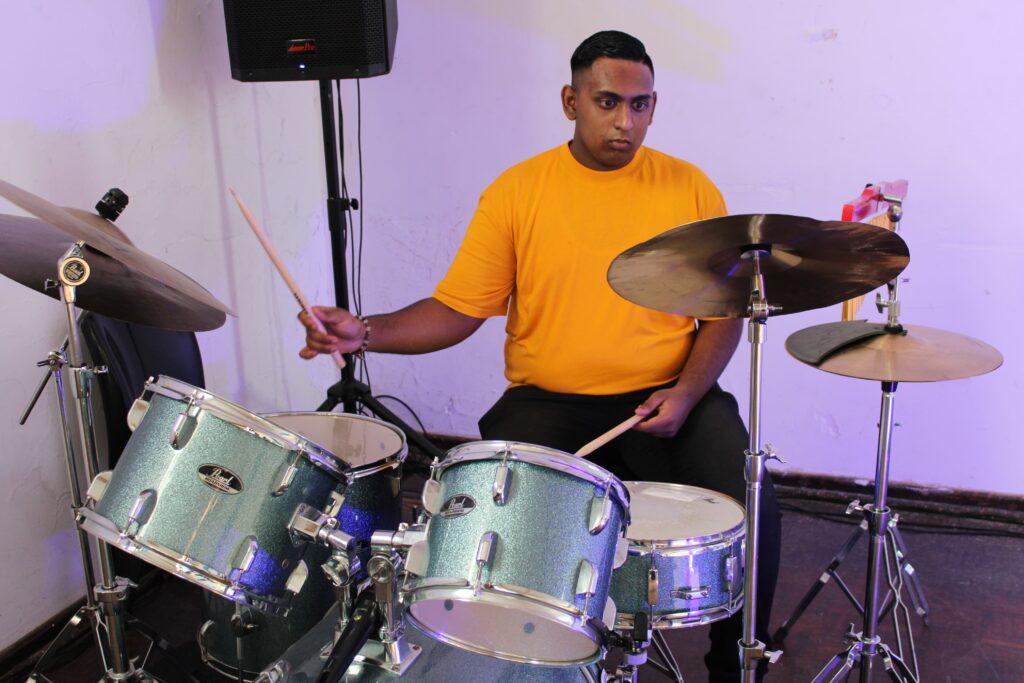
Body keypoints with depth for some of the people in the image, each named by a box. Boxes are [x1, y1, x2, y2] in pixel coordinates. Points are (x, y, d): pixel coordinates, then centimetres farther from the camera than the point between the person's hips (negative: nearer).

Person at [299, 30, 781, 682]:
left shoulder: (690, 188, 4)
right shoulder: (516, 192, 1)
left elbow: (725, 311, 7)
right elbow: (457, 309, 0)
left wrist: (687, 392, -9)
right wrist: (366, 332, -16)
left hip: (666, 396, 1)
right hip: (547, 403, 0)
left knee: (753, 505, -20)